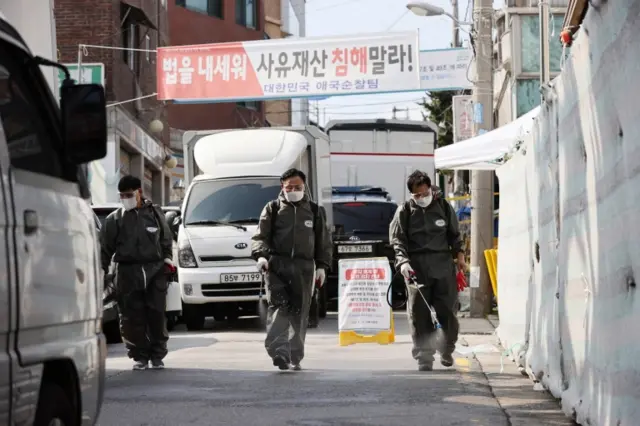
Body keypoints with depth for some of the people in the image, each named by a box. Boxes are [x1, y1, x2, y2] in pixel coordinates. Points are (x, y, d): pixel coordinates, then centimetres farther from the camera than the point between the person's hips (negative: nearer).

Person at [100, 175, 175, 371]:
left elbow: (166, 239, 19)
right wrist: (101, 270, 0)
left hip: (155, 269, 1)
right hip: (128, 272, -1)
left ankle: (157, 355, 10)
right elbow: (105, 248, 6)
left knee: (157, 314, 0)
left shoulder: (155, 213, 11)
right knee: (132, 318, -4)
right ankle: (140, 356, 5)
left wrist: (167, 259, 7)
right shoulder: (115, 219, 6)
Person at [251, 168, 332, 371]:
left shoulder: (314, 211, 17)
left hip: (304, 267, 2)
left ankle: (295, 357, 10)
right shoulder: (272, 209, 12)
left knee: (300, 313, 2)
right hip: (276, 265, -2)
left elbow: (324, 242, 18)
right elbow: (260, 236, 7)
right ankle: (279, 352, -26)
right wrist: (260, 255, -12)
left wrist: (322, 266, 7)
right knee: (278, 307, -17)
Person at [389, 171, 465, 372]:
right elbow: (397, 240, -1)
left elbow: (454, 234, 19)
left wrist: (459, 253, 8)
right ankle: (424, 358, -1)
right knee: (419, 314, -5)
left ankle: (446, 350, 23)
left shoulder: (443, 206, 9)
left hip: (443, 264, 1)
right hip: (417, 266, -1)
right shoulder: (404, 211, 3)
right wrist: (403, 261, -15)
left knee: (447, 310, 2)